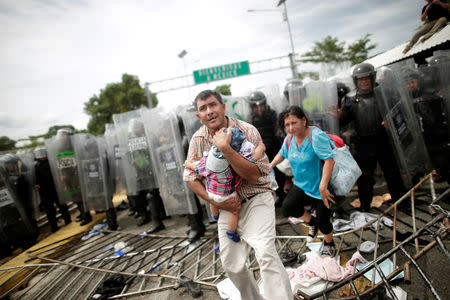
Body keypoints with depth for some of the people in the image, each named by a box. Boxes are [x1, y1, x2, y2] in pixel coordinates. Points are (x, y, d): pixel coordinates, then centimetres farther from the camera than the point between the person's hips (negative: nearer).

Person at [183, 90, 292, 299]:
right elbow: (191, 178, 1)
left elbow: (254, 175, -24)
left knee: (265, 253, -25)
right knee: (231, 265, 11)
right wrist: (216, 201, -11)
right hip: (227, 205, 4)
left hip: (256, 198, -4)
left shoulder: (247, 131, -16)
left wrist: (226, 148, -33)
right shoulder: (197, 140, -3)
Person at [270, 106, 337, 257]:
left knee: (323, 222, 1)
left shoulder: (316, 135, -22)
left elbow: (329, 160, -29)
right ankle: (312, 221, 16)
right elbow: (282, 154, 20)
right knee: (287, 207, -17)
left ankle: (329, 244, 38)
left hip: (320, 188, -5)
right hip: (301, 186, 6)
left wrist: (323, 187, -34)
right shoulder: (289, 138, -1)